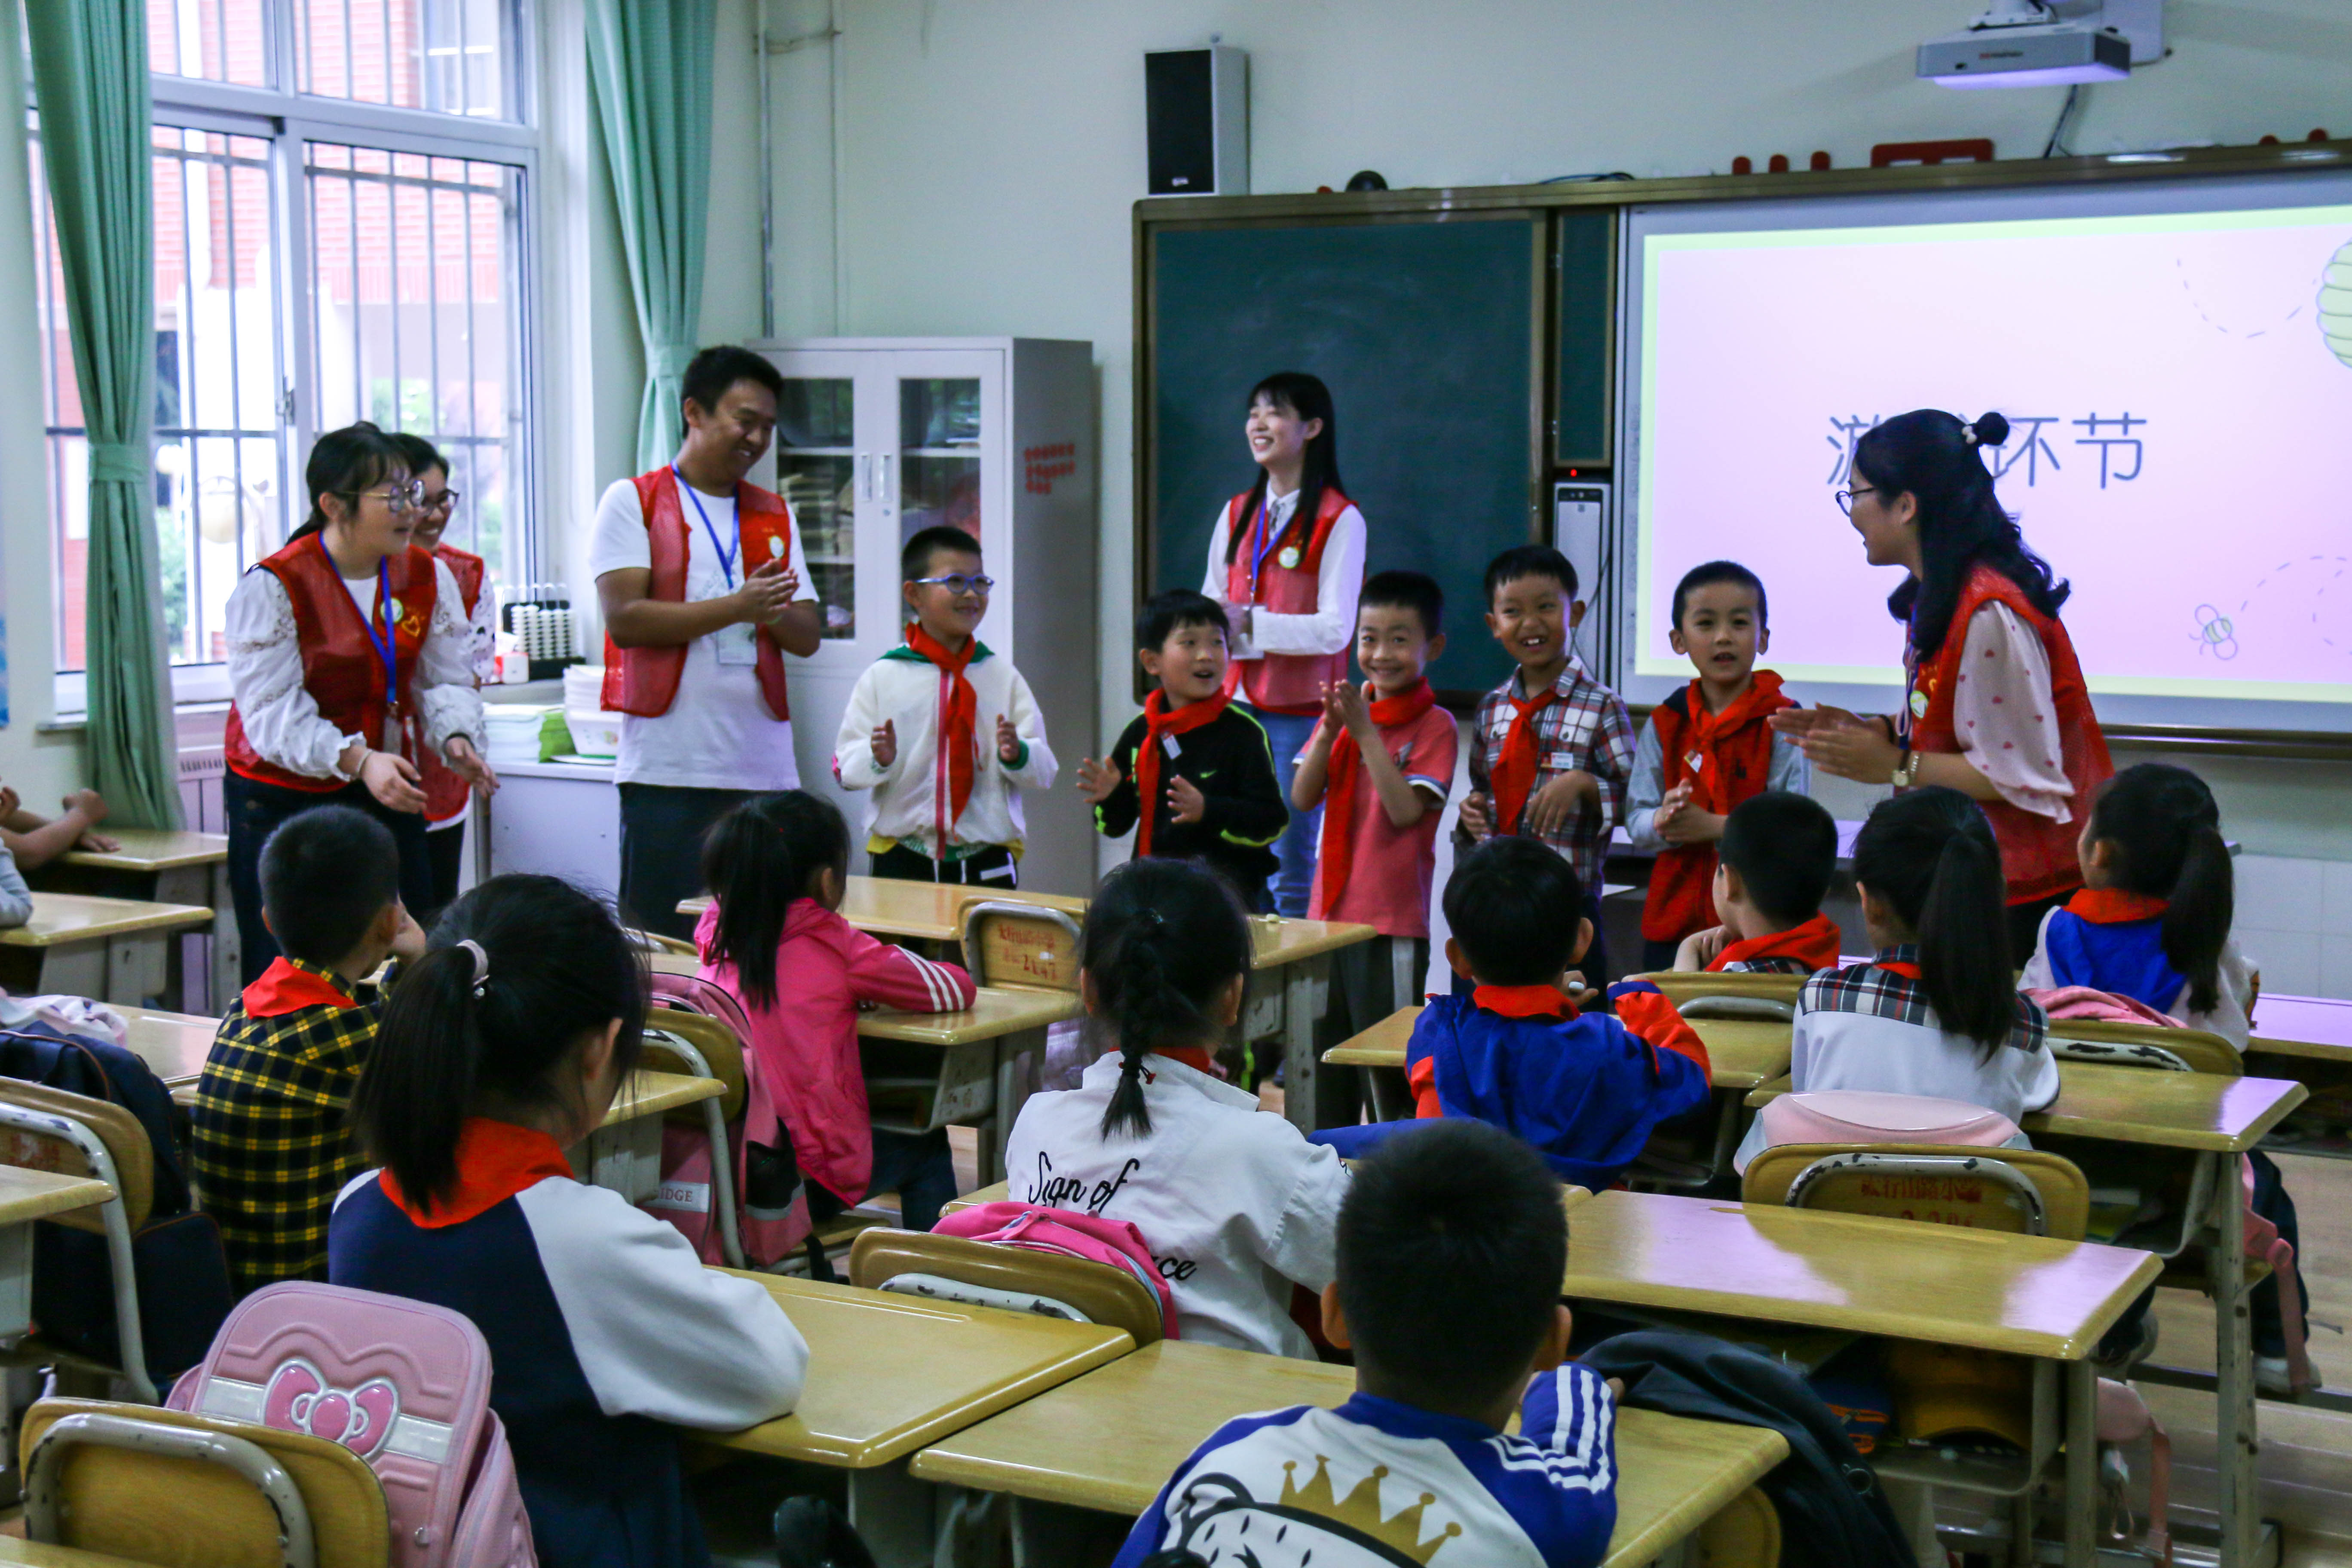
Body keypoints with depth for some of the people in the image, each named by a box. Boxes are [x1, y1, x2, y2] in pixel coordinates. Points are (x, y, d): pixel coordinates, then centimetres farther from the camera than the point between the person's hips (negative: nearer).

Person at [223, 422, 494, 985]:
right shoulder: (273, 586, -14)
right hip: (283, 804, -4)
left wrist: (456, 739, -17)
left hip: (390, 798, 5)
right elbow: (273, 712, -19)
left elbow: (447, 679, 5)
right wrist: (358, 760, -32)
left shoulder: (429, 576, 3)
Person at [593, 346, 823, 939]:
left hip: (765, 767, 4)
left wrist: (774, 612, -9)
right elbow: (624, 617, -9)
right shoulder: (633, 501, 4)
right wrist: (737, 607, -13)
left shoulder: (775, 515, 18)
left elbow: (809, 637, 13)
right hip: (667, 771, -4)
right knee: (664, 946, -3)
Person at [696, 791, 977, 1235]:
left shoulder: (716, 934, 2)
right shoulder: (837, 948, -12)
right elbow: (957, 989, -1)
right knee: (927, 1150, 26)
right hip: (810, 1175, -5)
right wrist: (874, 988, 15)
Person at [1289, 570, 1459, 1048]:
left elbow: (1405, 811, -18)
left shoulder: (1435, 726, -8)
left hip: (1394, 920, -6)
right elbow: (1302, 798, 3)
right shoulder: (1344, 709, 10)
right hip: (1331, 911, 6)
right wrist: (1329, 732, -12)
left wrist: (1366, 733, -19)